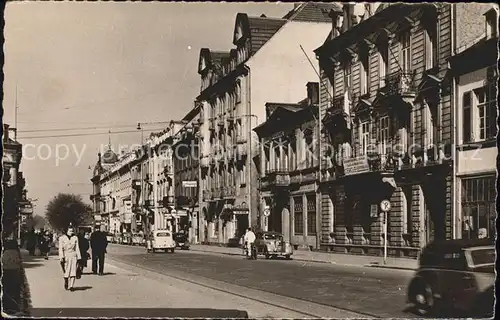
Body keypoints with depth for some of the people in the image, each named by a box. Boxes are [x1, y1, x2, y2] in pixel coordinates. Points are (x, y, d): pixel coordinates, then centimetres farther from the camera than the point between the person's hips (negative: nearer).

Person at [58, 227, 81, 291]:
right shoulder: (62, 238, 1)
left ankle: (71, 286, -8)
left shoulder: (75, 238, 7)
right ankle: (66, 283, 28)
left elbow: (77, 248, 9)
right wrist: (61, 257, -11)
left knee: (73, 271, -8)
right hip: (65, 256, -1)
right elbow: (60, 249, -3)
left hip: (73, 256, 1)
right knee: (66, 271, 2)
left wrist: (78, 257, 6)